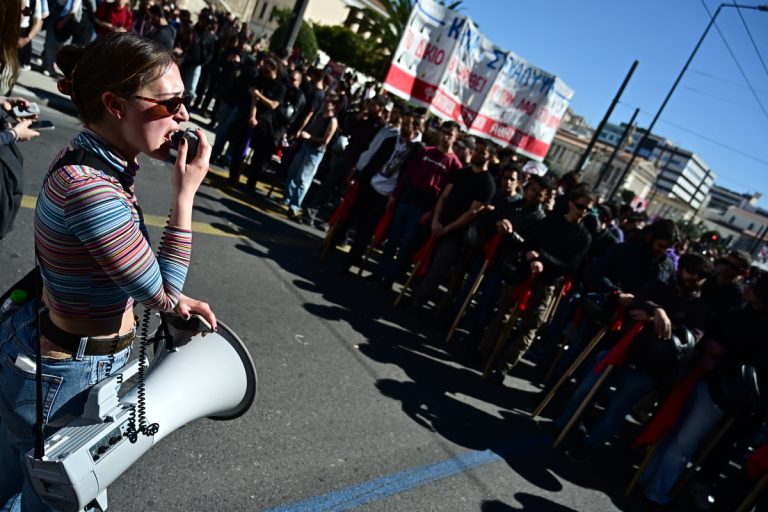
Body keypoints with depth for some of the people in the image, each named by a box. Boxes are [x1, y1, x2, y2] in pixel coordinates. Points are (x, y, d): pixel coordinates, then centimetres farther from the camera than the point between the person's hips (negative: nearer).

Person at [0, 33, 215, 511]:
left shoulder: (93, 162, -3)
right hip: (67, 376, -8)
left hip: (43, 348, 9)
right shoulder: (89, 188, -32)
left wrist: (169, 295, 0)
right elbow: (162, 293, -24)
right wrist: (185, 194, -23)